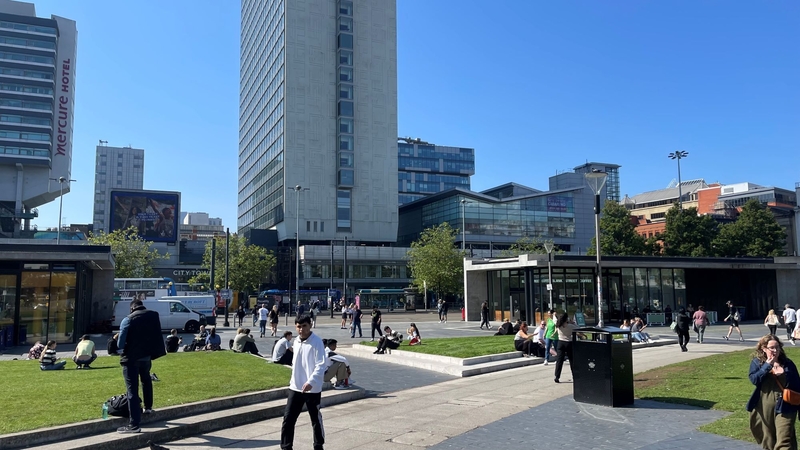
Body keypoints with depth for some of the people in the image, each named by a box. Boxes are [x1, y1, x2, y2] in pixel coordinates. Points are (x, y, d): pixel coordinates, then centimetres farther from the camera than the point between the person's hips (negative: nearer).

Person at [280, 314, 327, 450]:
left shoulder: (317, 342, -14)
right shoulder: (296, 341, 7)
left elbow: (321, 365, -19)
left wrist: (311, 381, -28)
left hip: (312, 389, -6)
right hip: (295, 387, 6)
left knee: (316, 419, 9)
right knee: (288, 419, 4)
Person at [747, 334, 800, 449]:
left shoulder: (787, 363, 1)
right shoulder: (757, 362, -1)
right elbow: (754, 379, -16)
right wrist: (767, 366, -19)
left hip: (784, 407, -1)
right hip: (764, 408, 1)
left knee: (784, 442, -6)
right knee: (768, 441, 16)